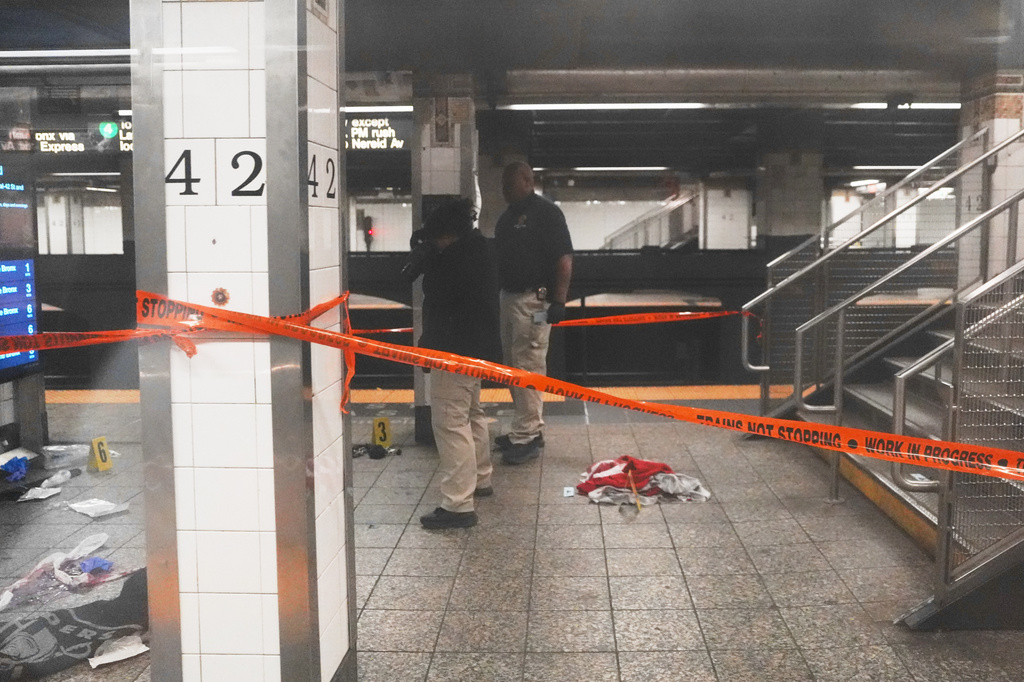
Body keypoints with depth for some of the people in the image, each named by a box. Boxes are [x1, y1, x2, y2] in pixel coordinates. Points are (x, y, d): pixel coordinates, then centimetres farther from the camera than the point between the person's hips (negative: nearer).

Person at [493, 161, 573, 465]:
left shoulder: (546, 212, -10)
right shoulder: (508, 215, 16)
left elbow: (564, 259, -15)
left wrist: (559, 301, -21)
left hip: (533, 300, -9)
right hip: (508, 297, 9)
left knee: (528, 368, -7)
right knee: (514, 367, 14)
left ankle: (526, 437, -2)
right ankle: (530, 428, 25)